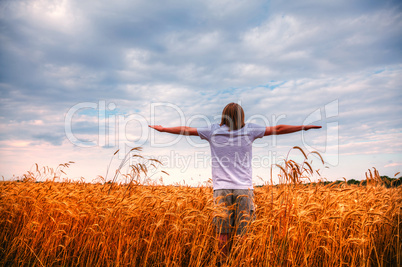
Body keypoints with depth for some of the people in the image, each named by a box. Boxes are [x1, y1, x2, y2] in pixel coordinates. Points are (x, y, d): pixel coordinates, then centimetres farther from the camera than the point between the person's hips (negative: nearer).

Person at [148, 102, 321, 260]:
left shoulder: (213, 131, 7)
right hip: (244, 188, 0)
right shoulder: (249, 130, 6)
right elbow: (278, 129, 12)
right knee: (243, 233, 2)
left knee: (223, 233, 3)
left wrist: (162, 129, 28)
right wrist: (304, 127, 22)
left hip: (222, 188, 1)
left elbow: (186, 129, 15)